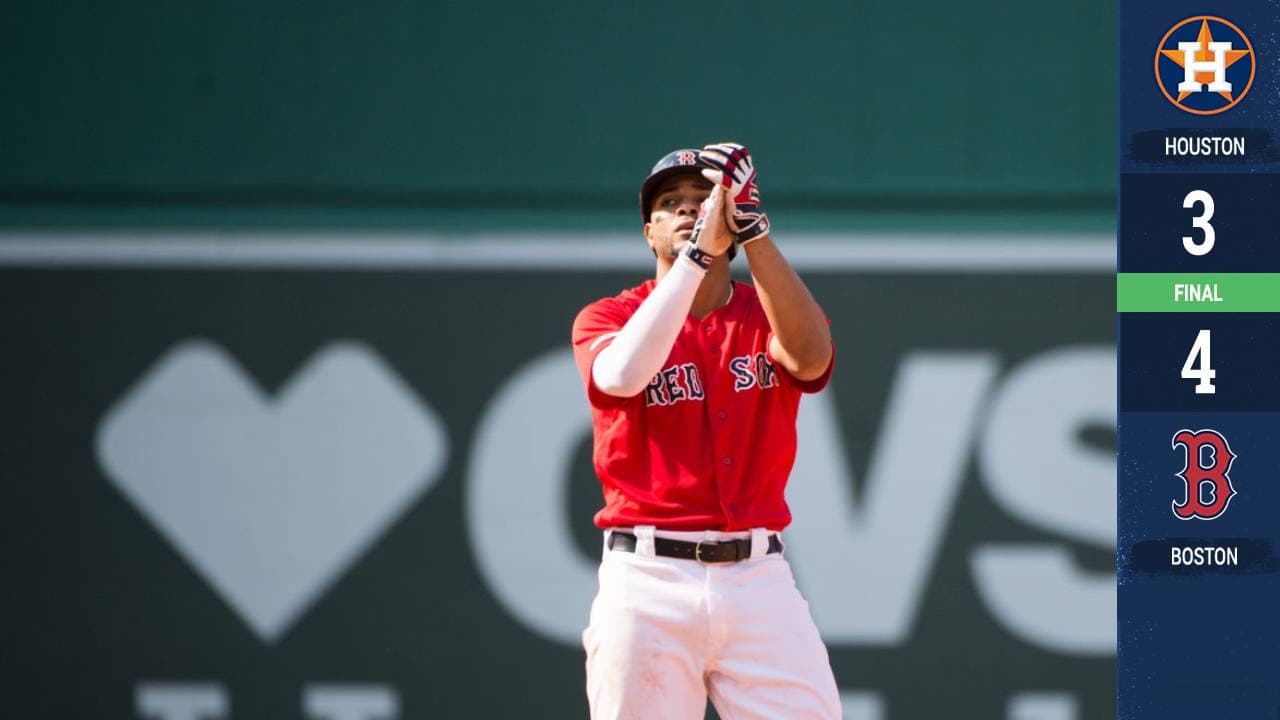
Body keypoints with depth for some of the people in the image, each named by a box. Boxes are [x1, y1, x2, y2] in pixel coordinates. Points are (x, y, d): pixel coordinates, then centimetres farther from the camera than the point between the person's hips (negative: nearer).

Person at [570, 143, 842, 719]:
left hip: (761, 581, 1)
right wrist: (700, 251, -21)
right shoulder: (606, 318, 6)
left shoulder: (769, 316, 11)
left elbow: (810, 357, -14)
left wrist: (752, 228, -20)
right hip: (648, 584, -1)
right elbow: (623, 374, -18)